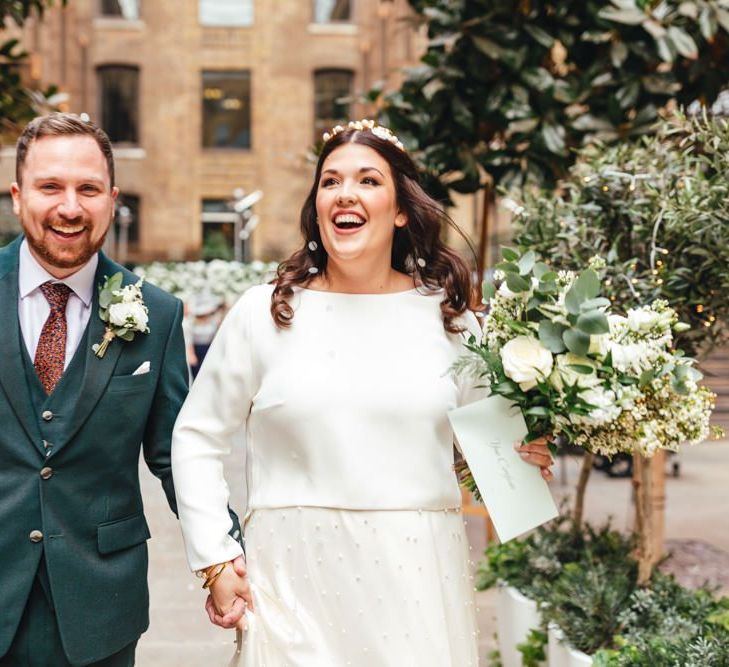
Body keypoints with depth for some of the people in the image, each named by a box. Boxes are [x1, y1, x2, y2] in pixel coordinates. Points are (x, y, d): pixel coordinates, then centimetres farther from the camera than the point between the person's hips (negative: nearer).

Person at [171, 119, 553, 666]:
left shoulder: (448, 316, 4)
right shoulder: (265, 312, -1)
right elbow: (197, 439, 4)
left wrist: (522, 462, -7)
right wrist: (215, 560, -2)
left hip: (418, 577, 2)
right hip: (298, 577, -1)